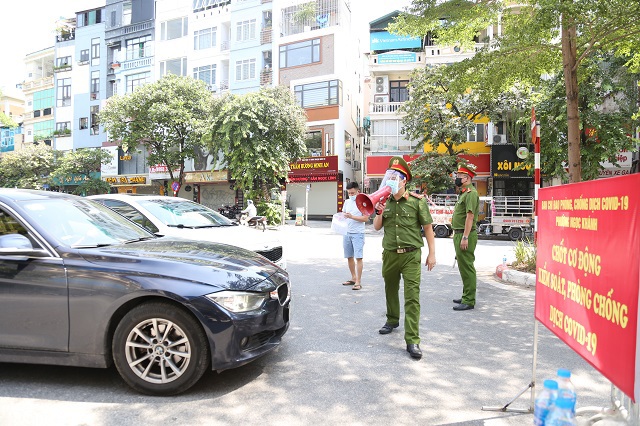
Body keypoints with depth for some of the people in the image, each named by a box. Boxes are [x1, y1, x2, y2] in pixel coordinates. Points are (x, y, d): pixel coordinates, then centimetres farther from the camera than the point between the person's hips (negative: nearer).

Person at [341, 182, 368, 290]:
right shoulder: (347, 202, 13)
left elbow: (366, 218, -12)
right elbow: (343, 215, 21)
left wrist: (352, 217, -22)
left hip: (358, 233, -6)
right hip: (347, 232, 6)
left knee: (358, 257, -8)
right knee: (349, 257, 11)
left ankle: (358, 282, -4)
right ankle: (353, 278, 25)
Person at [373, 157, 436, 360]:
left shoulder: (417, 201, -5)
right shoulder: (384, 201, 5)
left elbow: (428, 227, -1)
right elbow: (377, 227, 8)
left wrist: (432, 253, -3)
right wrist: (380, 212, -11)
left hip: (411, 255, -4)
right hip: (390, 254, 4)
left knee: (412, 297, -8)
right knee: (390, 290, 20)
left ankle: (412, 341, -5)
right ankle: (392, 320, 44)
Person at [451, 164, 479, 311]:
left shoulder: (471, 193, -14)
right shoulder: (464, 193, 19)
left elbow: (470, 216, -21)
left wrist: (465, 237, -24)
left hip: (465, 235, -11)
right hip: (459, 234, 11)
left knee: (466, 267, -7)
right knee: (463, 267, 17)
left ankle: (469, 301, -1)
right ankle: (466, 296, 28)